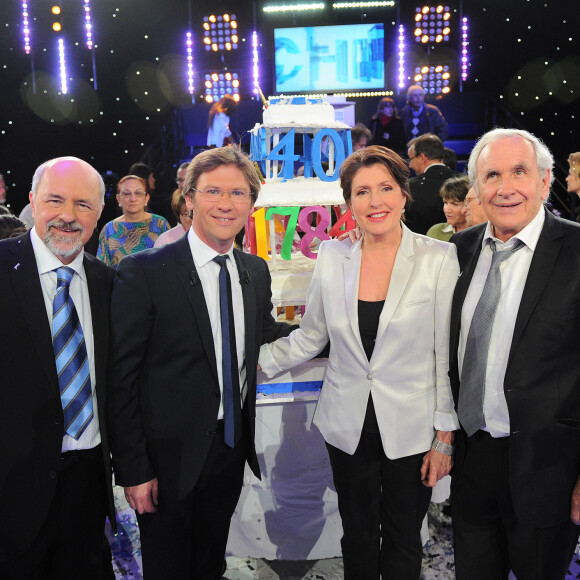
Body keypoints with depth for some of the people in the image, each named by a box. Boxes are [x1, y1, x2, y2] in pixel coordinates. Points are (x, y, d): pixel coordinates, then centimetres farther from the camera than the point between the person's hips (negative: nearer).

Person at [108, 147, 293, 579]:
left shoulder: (257, 271, 2)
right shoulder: (144, 272, -16)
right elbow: (121, 377, -14)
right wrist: (133, 470, -14)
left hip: (232, 448, 5)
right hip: (172, 458, -5)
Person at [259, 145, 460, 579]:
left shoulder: (439, 258, -10)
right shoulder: (332, 257, -2)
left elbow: (447, 354, -7)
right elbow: (309, 339, 5)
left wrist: (445, 437, -5)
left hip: (411, 429, -2)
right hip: (348, 427, 2)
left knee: (403, 541, 15)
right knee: (357, 536, 18)